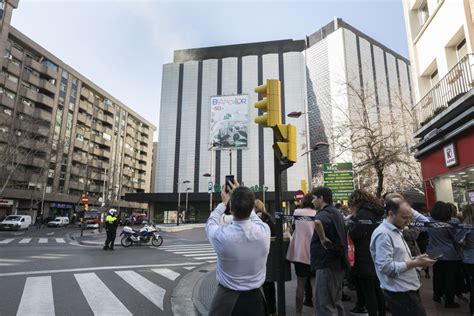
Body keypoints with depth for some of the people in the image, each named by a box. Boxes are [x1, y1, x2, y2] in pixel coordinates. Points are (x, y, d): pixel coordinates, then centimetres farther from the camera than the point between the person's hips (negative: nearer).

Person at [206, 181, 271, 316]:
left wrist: (224, 202, 12)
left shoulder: (221, 235, -27)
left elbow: (211, 222, -1)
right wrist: (241, 195, 13)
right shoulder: (264, 230, -21)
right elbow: (253, 217, 4)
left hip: (226, 299, -2)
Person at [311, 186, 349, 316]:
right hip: (338, 263, 10)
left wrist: (323, 239, -27)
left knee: (324, 304, -3)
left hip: (327, 264, -10)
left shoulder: (324, 213, -17)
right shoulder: (336, 213, 15)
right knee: (336, 302, 19)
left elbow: (317, 222, -42)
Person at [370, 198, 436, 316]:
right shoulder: (383, 234, -21)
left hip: (409, 289, 10)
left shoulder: (396, 231, 13)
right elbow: (386, 267, -26)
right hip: (400, 293, -10)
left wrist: (415, 260, 3)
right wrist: (415, 263, -20)